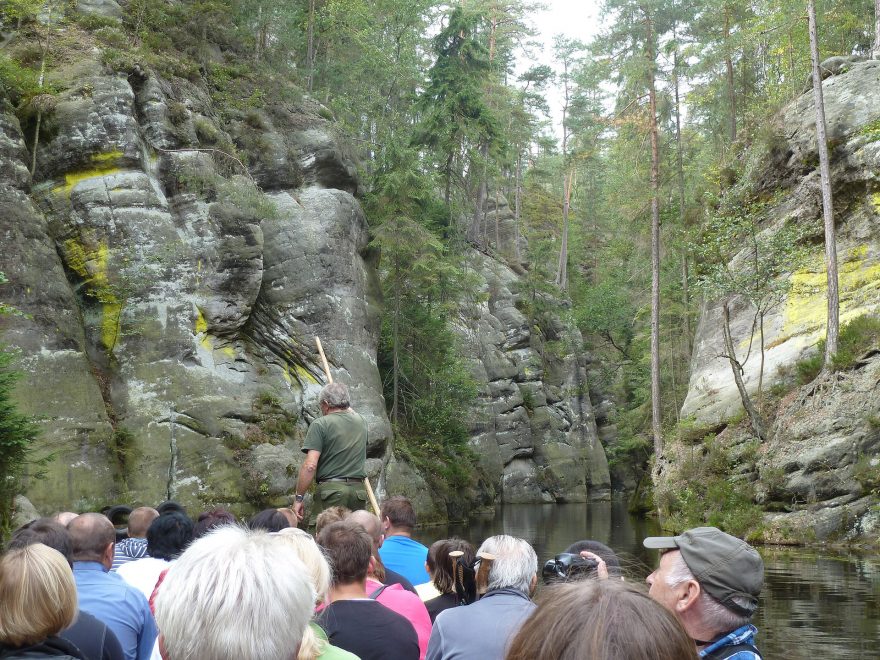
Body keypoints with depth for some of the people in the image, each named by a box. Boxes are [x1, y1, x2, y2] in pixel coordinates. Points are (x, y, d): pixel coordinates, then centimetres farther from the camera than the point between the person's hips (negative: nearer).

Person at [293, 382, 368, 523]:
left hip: (331, 490, -5)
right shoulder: (360, 422, 10)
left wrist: (298, 498, -6)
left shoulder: (320, 424, -5)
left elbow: (310, 465, -11)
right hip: (359, 490, 5)